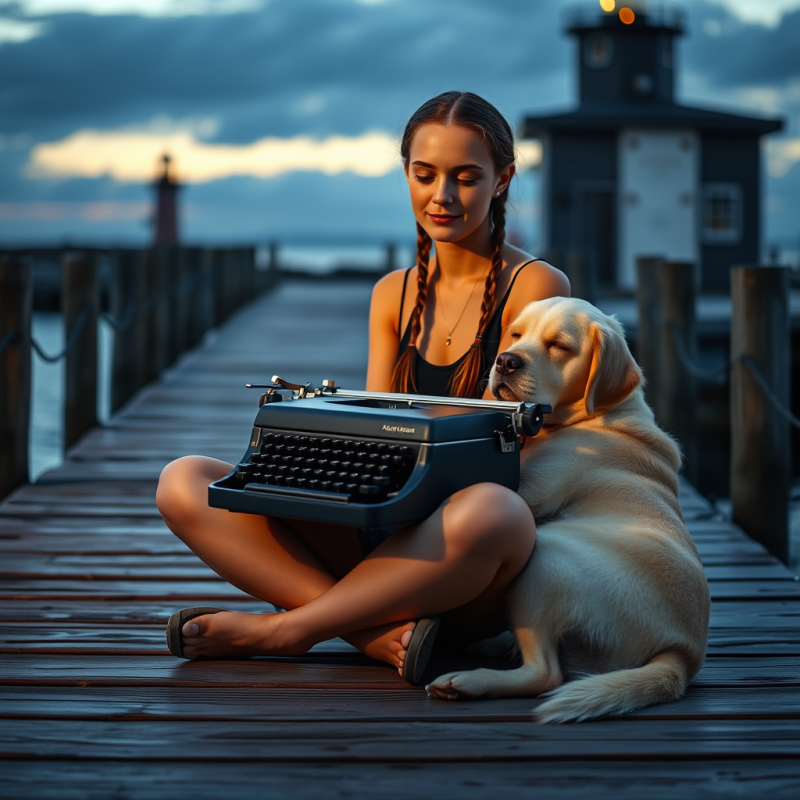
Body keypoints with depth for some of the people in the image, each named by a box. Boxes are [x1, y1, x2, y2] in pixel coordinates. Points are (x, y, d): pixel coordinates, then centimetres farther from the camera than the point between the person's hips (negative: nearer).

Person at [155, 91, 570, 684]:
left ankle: (281, 629, -22)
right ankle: (378, 633, -29)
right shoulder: (393, 295, 17)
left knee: (490, 510, -43)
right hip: (386, 544, 5)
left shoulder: (535, 287, 0)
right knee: (183, 483, -13)